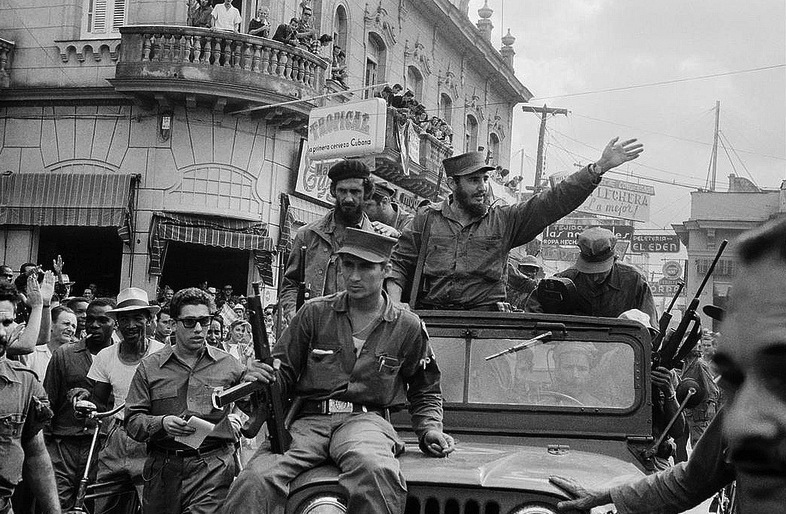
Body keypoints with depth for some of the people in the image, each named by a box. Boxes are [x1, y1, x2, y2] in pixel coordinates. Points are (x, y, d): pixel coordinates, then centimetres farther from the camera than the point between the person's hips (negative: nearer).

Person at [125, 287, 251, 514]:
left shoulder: (228, 365, 8)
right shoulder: (149, 367, 7)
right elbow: (133, 420, 2)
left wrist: (241, 423, 4)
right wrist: (161, 423, -15)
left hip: (213, 468, -1)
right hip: (163, 468, 1)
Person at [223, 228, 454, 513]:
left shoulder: (407, 326, 12)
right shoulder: (314, 313, 11)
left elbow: (425, 391, 26)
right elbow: (284, 373, 15)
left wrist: (430, 429, 9)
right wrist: (262, 376, -7)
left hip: (367, 419, -1)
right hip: (307, 420, 1)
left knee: (375, 471, -41)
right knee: (254, 482, -31)